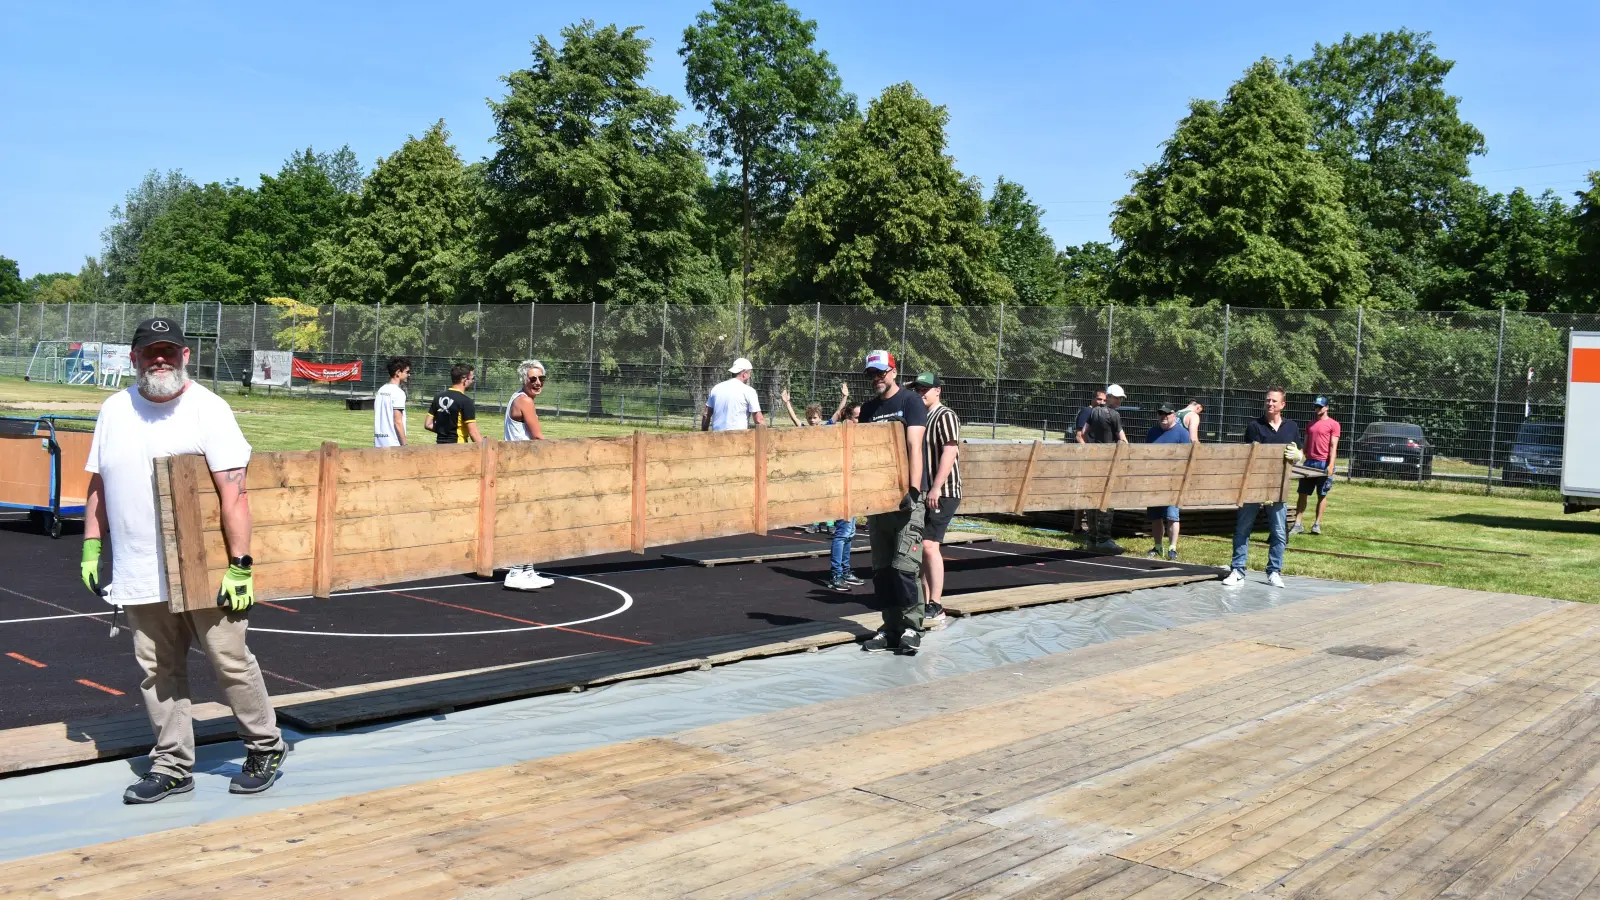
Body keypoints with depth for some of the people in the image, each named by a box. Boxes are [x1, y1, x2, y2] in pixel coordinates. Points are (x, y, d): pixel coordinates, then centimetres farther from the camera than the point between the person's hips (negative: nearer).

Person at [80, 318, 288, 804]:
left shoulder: (208, 408, -9)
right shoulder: (114, 410, 8)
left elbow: (234, 493, -13)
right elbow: (98, 485, 17)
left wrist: (240, 565, -18)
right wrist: (91, 547, 11)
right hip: (139, 576, 5)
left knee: (231, 662, 3)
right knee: (158, 672, 10)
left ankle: (266, 747, 21)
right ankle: (172, 767, 22)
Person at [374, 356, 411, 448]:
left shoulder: (381, 390, 13)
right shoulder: (398, 392, -12)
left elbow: (377, 419, 16)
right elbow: (398, 422, -17)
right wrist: (404, 445, -14)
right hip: (393, 443, -9)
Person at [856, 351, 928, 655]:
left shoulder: (910, 402, -3)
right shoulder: (868, 409, 15)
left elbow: (914, 447, -13)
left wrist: (913, 489, -23)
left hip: (905, 496, -6)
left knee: (904, 565, -12)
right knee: (881, 569, 8)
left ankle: (911, 628, -2)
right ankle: (891, 628, 16)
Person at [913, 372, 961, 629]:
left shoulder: (945, 416, -8)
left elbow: (949, 453, -17)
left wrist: (936, 488, -23)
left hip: (942, 493, -9)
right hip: (923, 493, 9)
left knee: (929, 545, -16)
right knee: (922, 548, 8)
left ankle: (936, 608, -15)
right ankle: (927, 605, 13)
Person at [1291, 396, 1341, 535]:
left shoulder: (1333, 424, -1)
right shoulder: (1310, 424, 17)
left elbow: (1333, 446, -8)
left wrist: (1331, 465, -16)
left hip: (1324, 463, -5)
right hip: (1309, 462, 5)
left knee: (1322, 495, 3)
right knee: (1302, 493, 1)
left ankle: (1317, 524, 7)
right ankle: (1298, 525, 1)